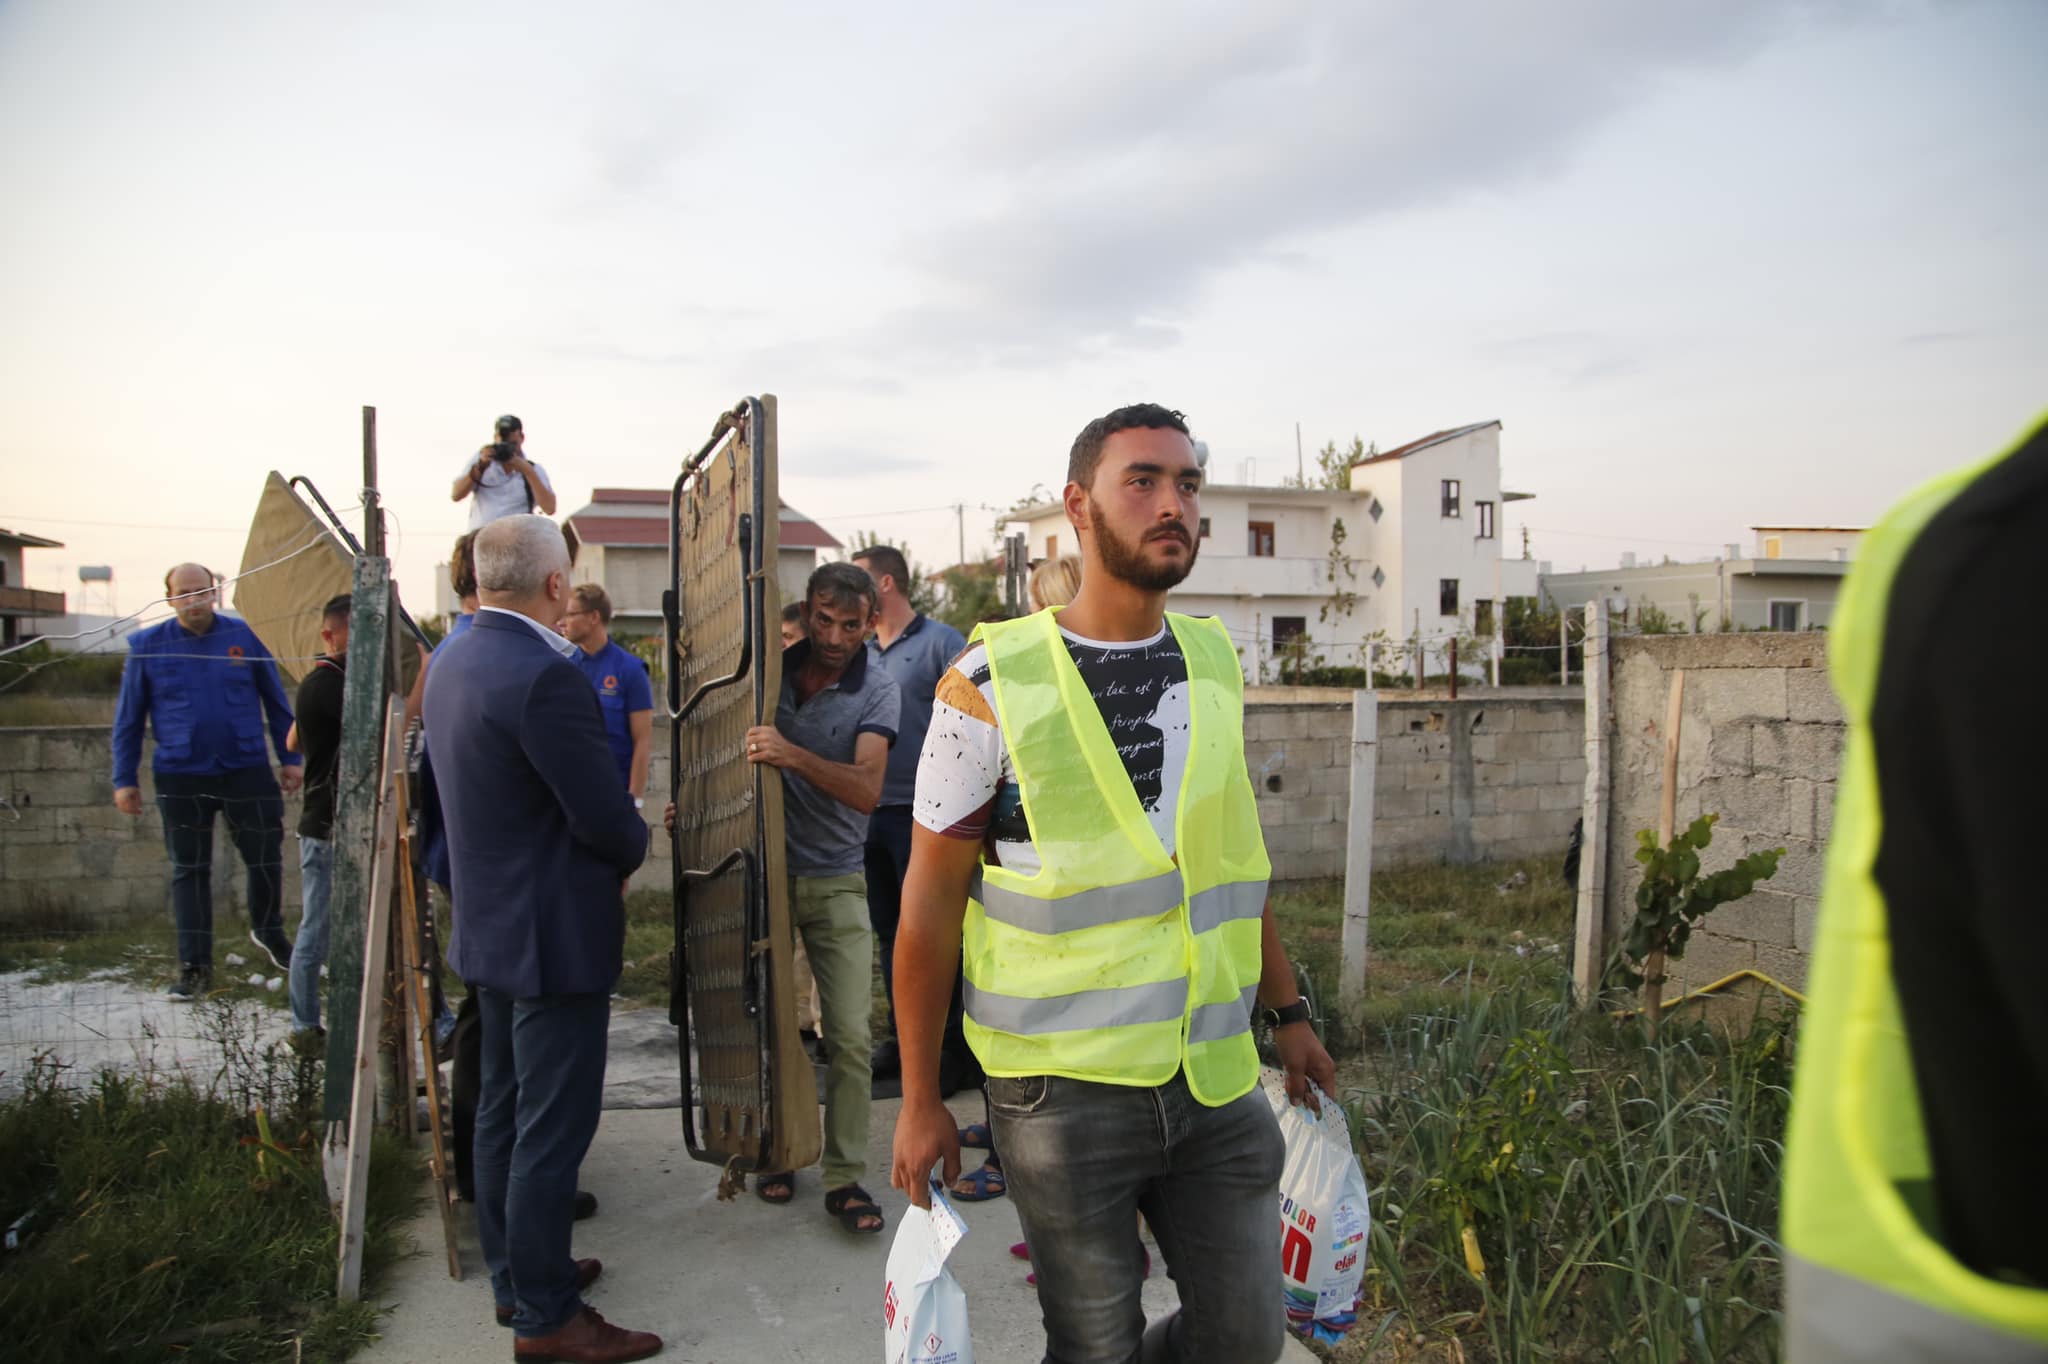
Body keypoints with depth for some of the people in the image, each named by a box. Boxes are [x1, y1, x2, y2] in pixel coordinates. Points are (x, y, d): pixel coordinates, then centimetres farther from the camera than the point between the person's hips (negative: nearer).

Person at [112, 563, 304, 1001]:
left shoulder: (243, 636, -1)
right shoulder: (147, 646, 0)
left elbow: (276, 701, 6)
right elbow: (128, 719, 7)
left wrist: (291, 759, 6)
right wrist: (124, 779, 5)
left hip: (247, 770, 0)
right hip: (181, 777, 0)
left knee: (266, 859, 5)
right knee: (189, 870, 8)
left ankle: (269, 932, 32)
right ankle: (194, 966, 18)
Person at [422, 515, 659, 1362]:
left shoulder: (451, 663, 5)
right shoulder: (545, 676, -25)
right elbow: (607, 821, -23)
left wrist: (616, 839, 10)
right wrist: (635, 847, 0)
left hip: (488, 927, 10)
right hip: (556, 935, -10)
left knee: (502, 1110, 20)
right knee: (552, 1129, 2)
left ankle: (515, 1277, 35)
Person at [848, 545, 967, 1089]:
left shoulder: (940, 642, -6)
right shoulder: (862, 652, 13)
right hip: (870, 814, 7)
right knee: (889, 931, 14)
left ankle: (953, 1045, 8)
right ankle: (902, 1038, 26)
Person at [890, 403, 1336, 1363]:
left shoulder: (1216, 664, 4)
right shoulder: (994, 684, -11)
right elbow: (930, 903, -7)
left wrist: (1287, 1010, 15)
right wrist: (920, 1100, -5)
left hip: (1215, 1074, 5)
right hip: (1064, 1089, -4)